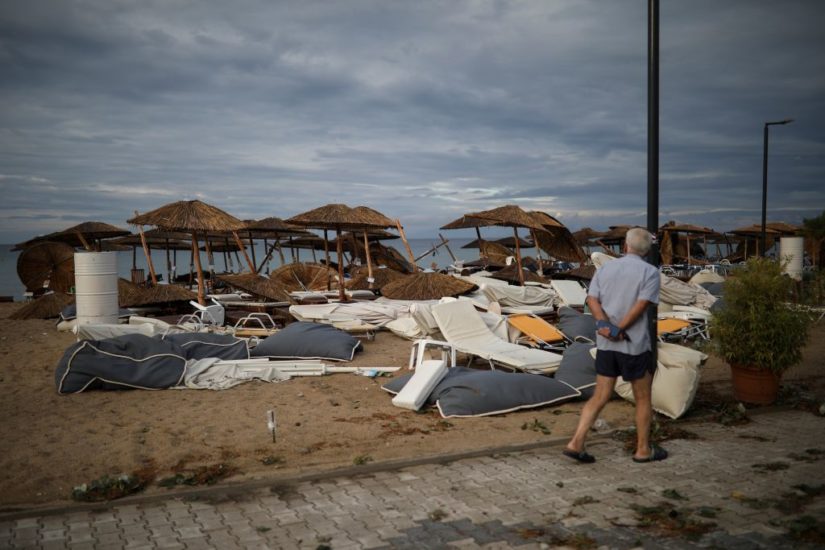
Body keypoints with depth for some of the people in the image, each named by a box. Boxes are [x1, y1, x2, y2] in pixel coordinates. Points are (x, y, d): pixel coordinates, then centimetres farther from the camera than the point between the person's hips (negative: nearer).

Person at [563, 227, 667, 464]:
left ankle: (576, 443, 2)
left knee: (600, 397, 10)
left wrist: (606, 326, -17)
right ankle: (643, 449, 23)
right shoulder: (650, 272, -4)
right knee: (643, 398, 13)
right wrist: (619, 330, -13)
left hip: (605, 345, 5)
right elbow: (640, 306, -16)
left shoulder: (605, 268, 8)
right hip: (635, 346, -4)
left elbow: (592, 299, -5)